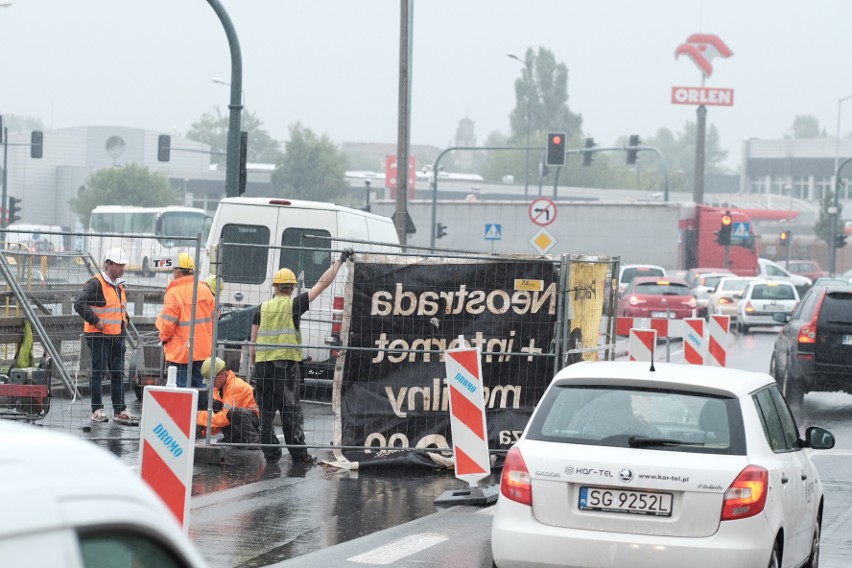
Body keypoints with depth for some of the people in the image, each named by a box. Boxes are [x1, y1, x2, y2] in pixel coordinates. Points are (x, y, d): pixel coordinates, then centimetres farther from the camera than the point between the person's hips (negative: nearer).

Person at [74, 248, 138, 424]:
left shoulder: (119, 285, 15)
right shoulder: (96, 284, -14)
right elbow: (79, 304, -22)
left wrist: (124, 319, 15)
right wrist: (96, 321, -20)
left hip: (117, 336, 8)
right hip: (99, 336, -8)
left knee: (118, 373, 9)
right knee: (99, 373, -3)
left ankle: (120, 411, 13)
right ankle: (97, 410, 3)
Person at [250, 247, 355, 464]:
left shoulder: (262, 309, 9)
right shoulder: (294, 305, -1)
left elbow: (253, 343, 9)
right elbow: (323, 283, 1)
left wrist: (254, 366, 18)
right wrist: (339, 261, 9)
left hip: (263, 363, 3)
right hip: (286, 363, -3)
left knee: (266, 410, 8)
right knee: (290, 410, 2)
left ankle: (271, 453, 7)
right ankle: (298, 453, 4)